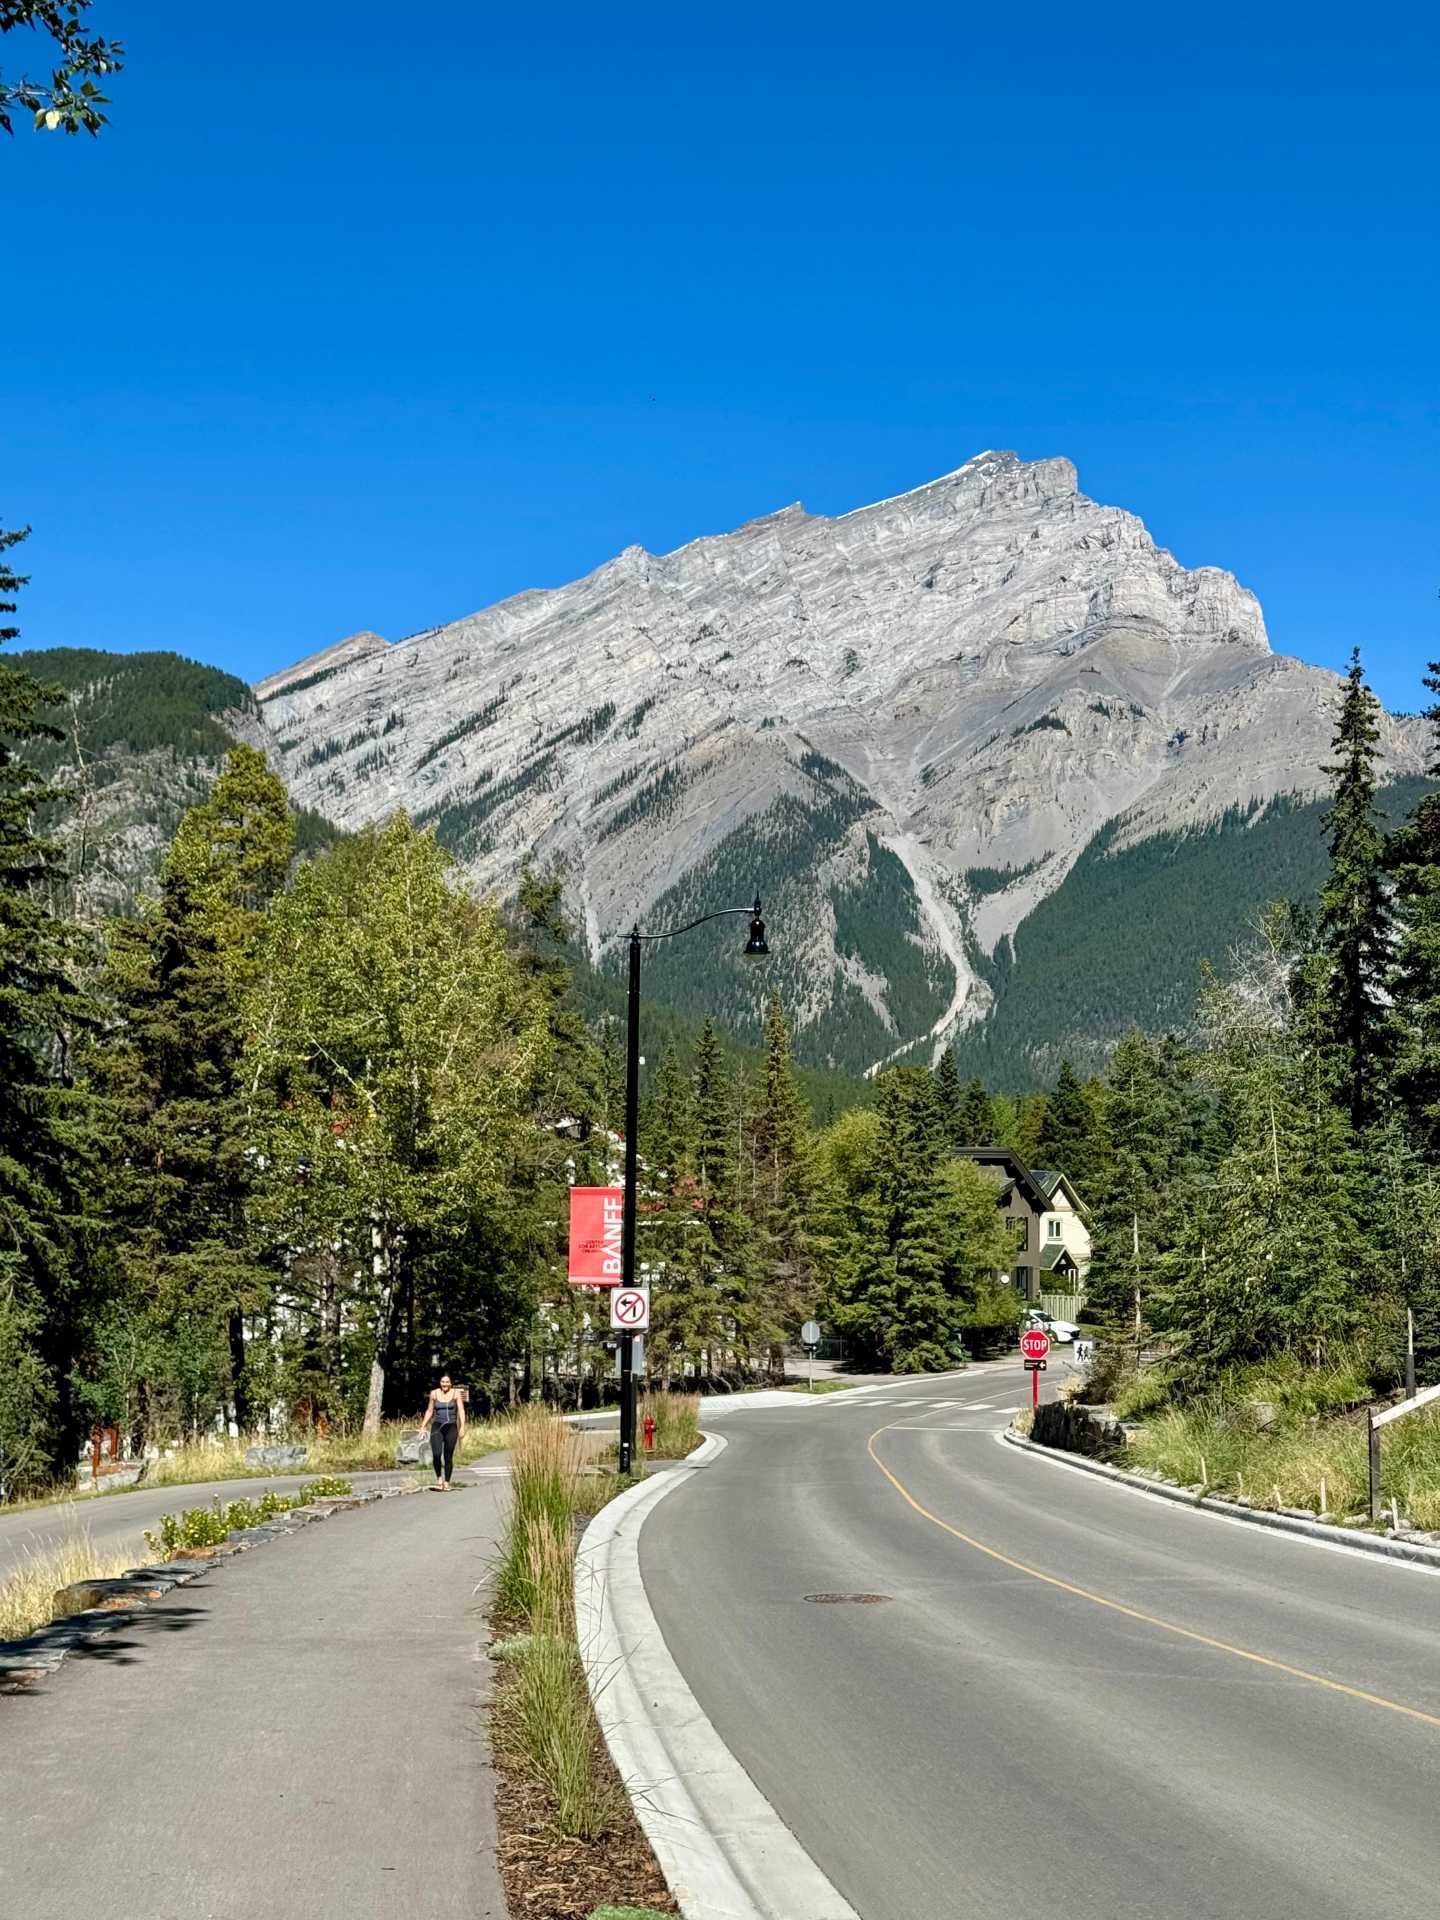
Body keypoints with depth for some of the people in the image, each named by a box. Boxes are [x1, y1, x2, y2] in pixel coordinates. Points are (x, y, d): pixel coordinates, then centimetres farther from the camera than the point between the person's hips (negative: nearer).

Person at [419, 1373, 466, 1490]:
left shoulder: (456, 1393, 0)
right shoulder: (434, 1393, 5)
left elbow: (461, 1411, -2)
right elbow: (429, 1411, 14)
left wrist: (462, 1427, -12)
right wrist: (423, 1426, 9)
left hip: (451, 1427, 0)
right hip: (437, 1427, 0)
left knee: (448, 1457, 2)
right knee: (436, 1454, -18)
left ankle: (446, 1483, 14)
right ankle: (439, 1478, 4)